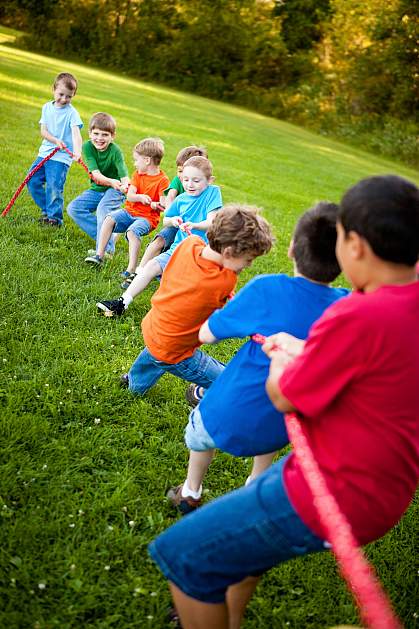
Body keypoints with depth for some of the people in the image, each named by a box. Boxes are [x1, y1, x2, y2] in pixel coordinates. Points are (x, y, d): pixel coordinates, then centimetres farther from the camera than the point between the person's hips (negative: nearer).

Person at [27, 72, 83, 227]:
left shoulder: (72, 113, -10)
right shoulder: (47, 107, 6)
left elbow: (76, 133, -24)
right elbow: (43, 131, 1)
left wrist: (77, 151, -42)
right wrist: (56, 141, -18)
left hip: (61, 156, -6)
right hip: (45, 152, 6)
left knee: (54, 187, -12)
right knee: (32, 181, 6)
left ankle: (54, 217, 4)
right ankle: (46, 210, 21)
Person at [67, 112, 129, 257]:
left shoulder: (115, 151, -20)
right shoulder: (87, 147, -12)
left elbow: (124, 176, -31)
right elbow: (96, 175, -23)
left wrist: (125, 186, -57)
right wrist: (111, 181, -45)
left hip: (115, 190, -5)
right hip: (96, 189, 5)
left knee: (103, 208, -33)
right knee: (73, 208, -11)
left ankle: (105, 249, -32)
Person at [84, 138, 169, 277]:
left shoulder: (163, 179, -7)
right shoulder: (137, 174, 11)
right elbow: (129, 196, -2)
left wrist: (156, 205, -35)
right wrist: (140, 197, -23)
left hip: (147, 217, -6)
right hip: (130, 211, 6)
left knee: (132, 231, -34)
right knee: (109, 218, -20)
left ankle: (131, 269, -36)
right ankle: (99, 255, -16)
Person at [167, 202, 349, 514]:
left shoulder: (268, 289, -24)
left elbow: (206, 334, -11)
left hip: (227, 419, -3)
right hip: (278, 432, 3)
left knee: (199, 430, 33)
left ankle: (190, 494, 53)